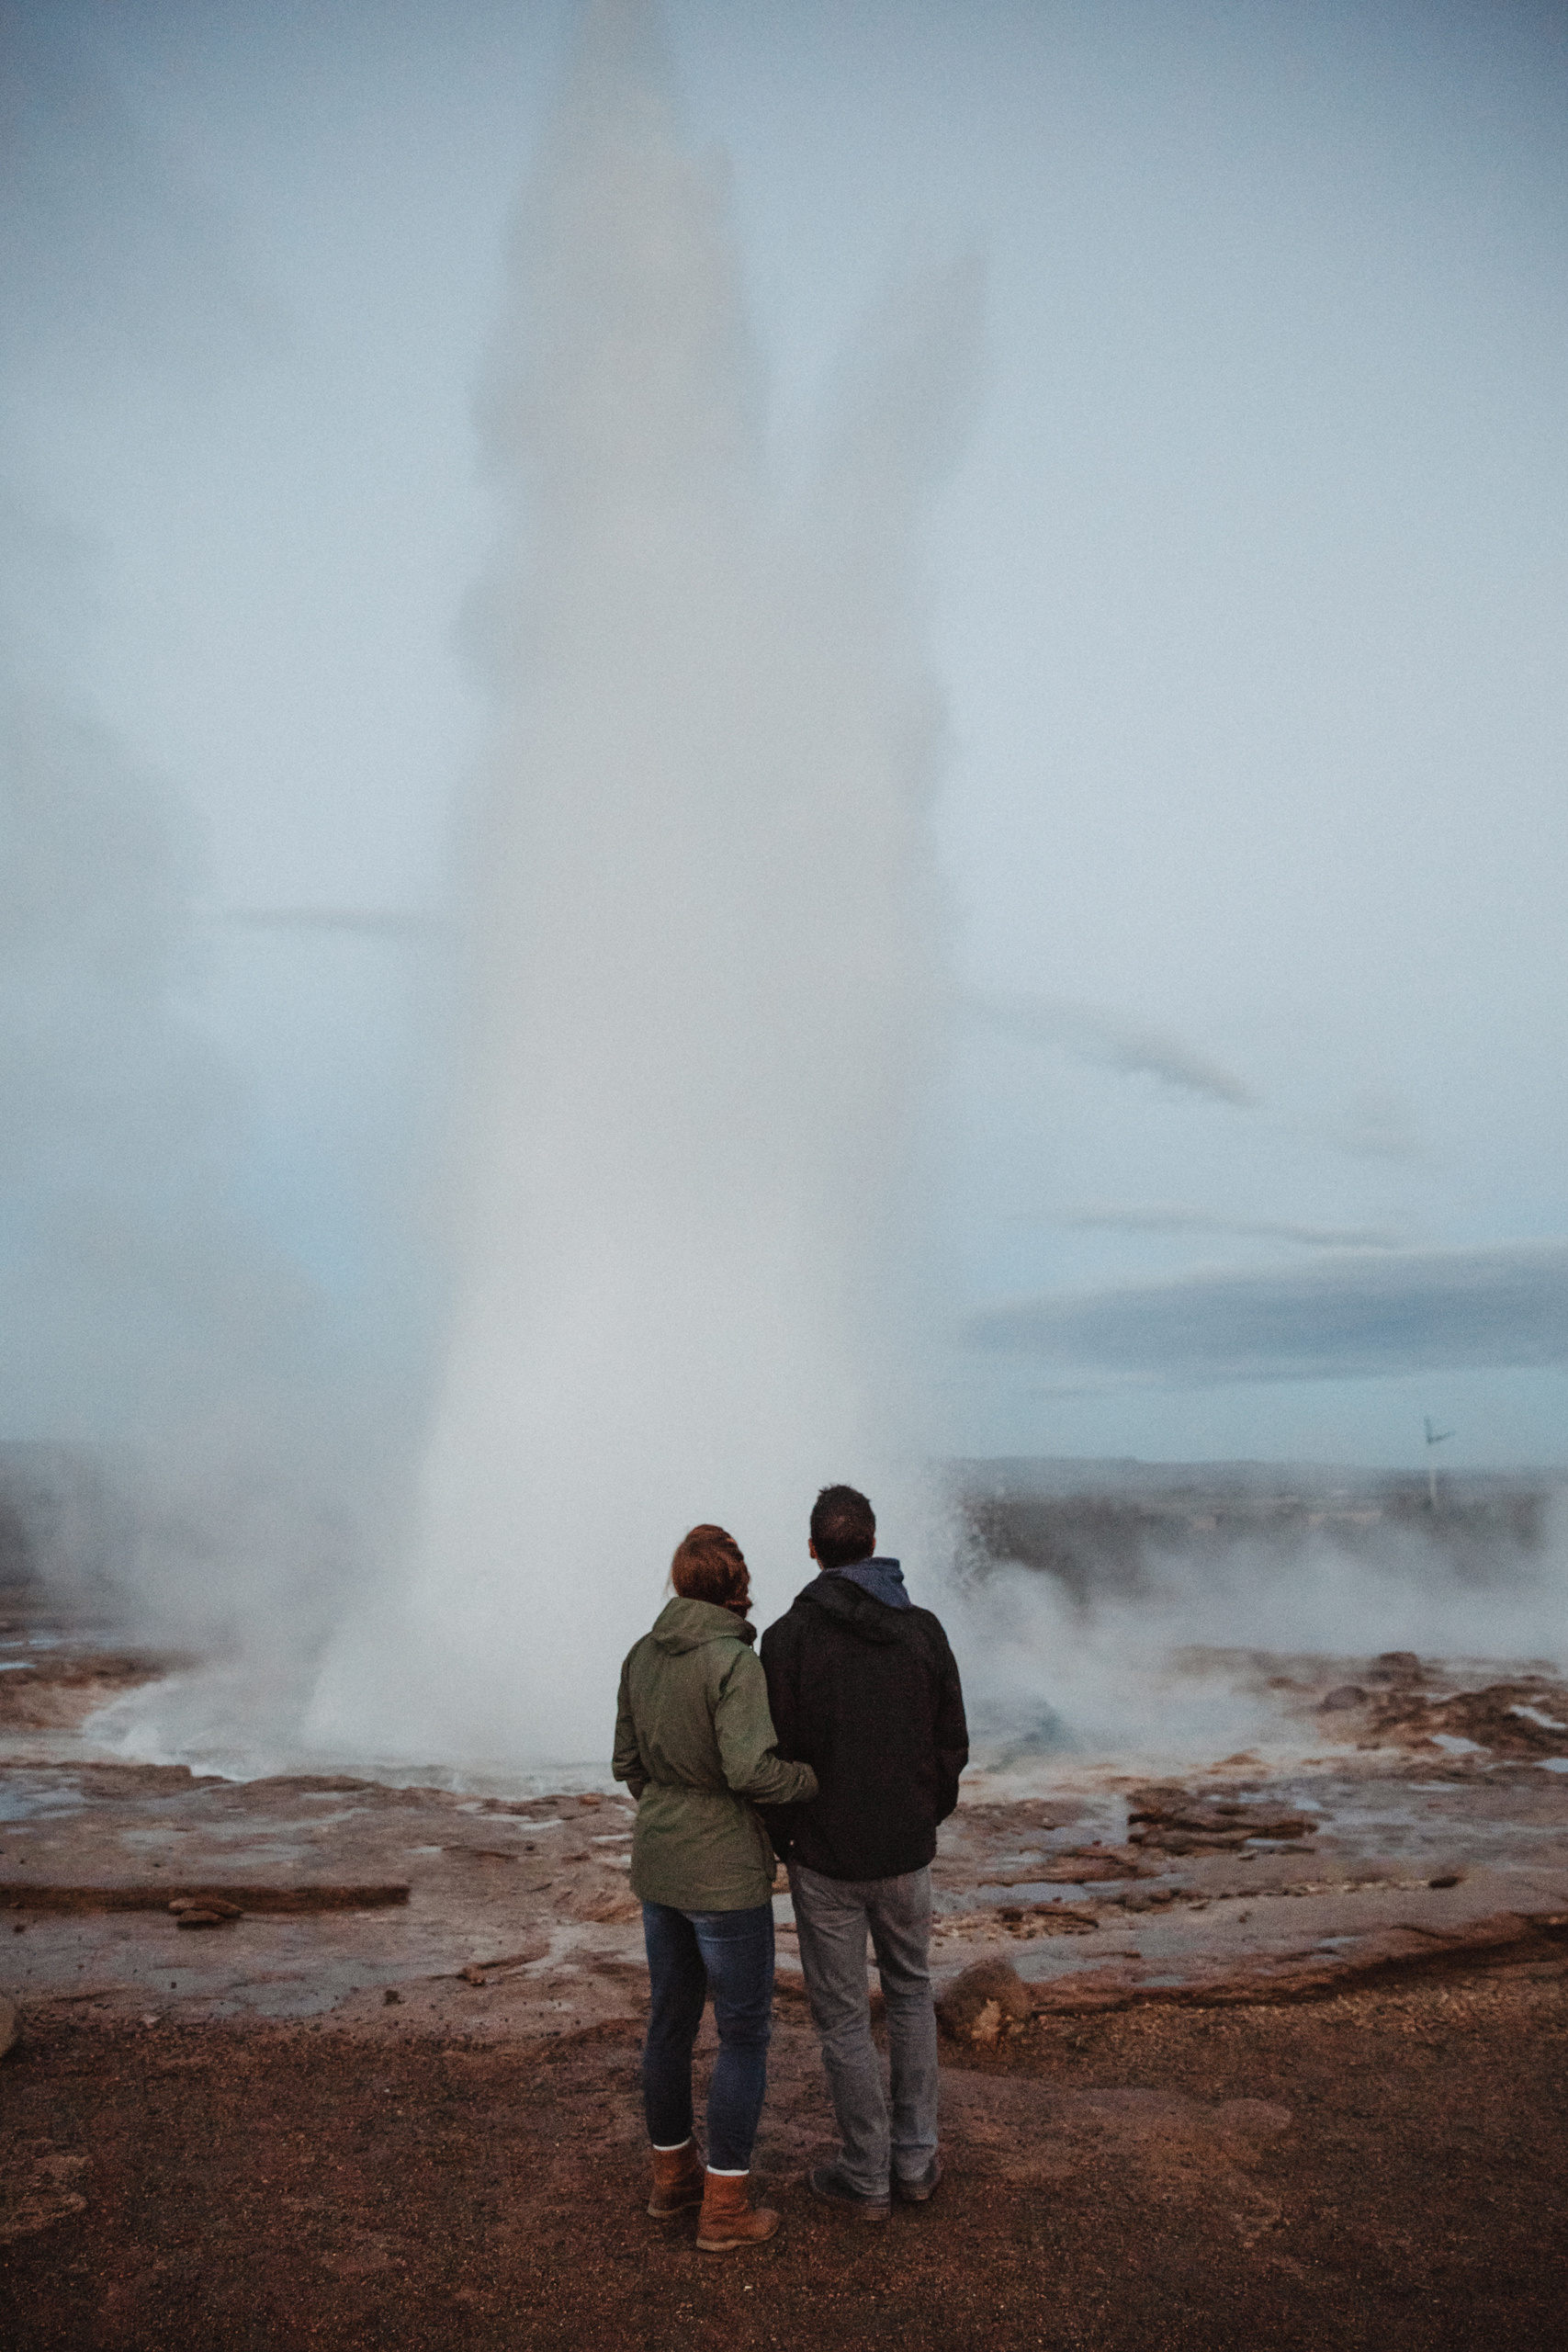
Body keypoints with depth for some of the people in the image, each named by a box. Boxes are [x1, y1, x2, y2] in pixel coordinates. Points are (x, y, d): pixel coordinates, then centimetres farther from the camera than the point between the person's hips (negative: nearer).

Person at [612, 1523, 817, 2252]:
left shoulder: (643, 1654, -1)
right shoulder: (734, 1662, -22)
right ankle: (723, 2209, 17)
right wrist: (818, 1778, -9)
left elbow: (628, 1763, 6)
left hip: (656, 1862, 7)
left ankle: (672, 2174, 36)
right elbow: (750, 1771, -27)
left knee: (671, 2019, 21)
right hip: (724, 1872, -7)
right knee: (745, 2033, 9)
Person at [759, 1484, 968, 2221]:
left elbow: (775, 1757, -13)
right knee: (910, 1993, 24)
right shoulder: (924, 1630, -5)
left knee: (843, 2017, 12)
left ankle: (867, 2177, 24)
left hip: (825, 1857, -3)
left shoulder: (788, 1638, -15)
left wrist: (780, 1838, 4)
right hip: (907, 1854, 3)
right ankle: (915, 2158, 29)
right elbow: (952, 1745, 0)